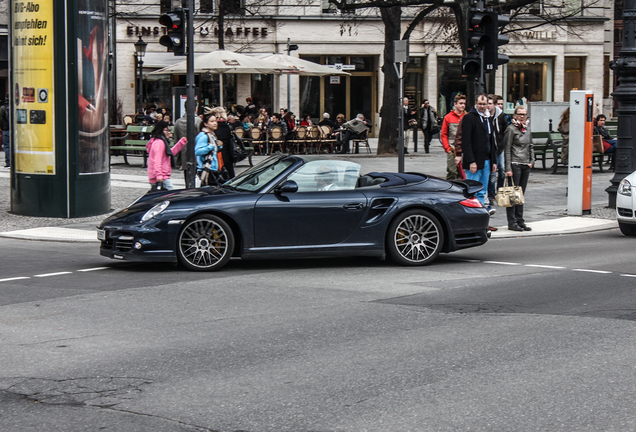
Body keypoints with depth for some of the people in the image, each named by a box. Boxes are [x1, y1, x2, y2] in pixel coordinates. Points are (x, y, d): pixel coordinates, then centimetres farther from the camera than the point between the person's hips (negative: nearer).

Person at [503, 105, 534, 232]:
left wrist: (531, 161, 9)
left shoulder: (527, 128, 13)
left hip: (526, 165, 7)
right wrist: (508, 168, -14)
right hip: (515, 164, -7)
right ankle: (512, 222, -1)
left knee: (521, 194, 10)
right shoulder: (511, 129, -7)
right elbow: (507, 150, -9)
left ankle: (520, 221, 15)